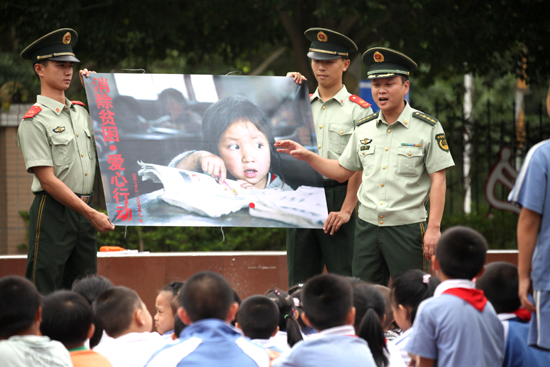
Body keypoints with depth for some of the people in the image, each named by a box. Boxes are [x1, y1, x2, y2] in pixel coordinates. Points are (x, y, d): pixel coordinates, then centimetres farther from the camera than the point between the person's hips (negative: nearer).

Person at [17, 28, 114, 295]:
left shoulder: (81, 111, 13)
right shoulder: (34, 121, -8)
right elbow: (48, 180, -14)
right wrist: (92, 214, -16)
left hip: (85, 211, 7)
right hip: (52, 212, -7)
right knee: (44, 293, -7)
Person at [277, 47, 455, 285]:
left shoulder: (428, 128, -3)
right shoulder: (364, 129, 11)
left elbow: (438, 180, -5)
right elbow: (342, 171, 19)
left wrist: (434, 228, -11)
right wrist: (306, 156, 6)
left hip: (407, 227, -5)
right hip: (367, 227, 5)